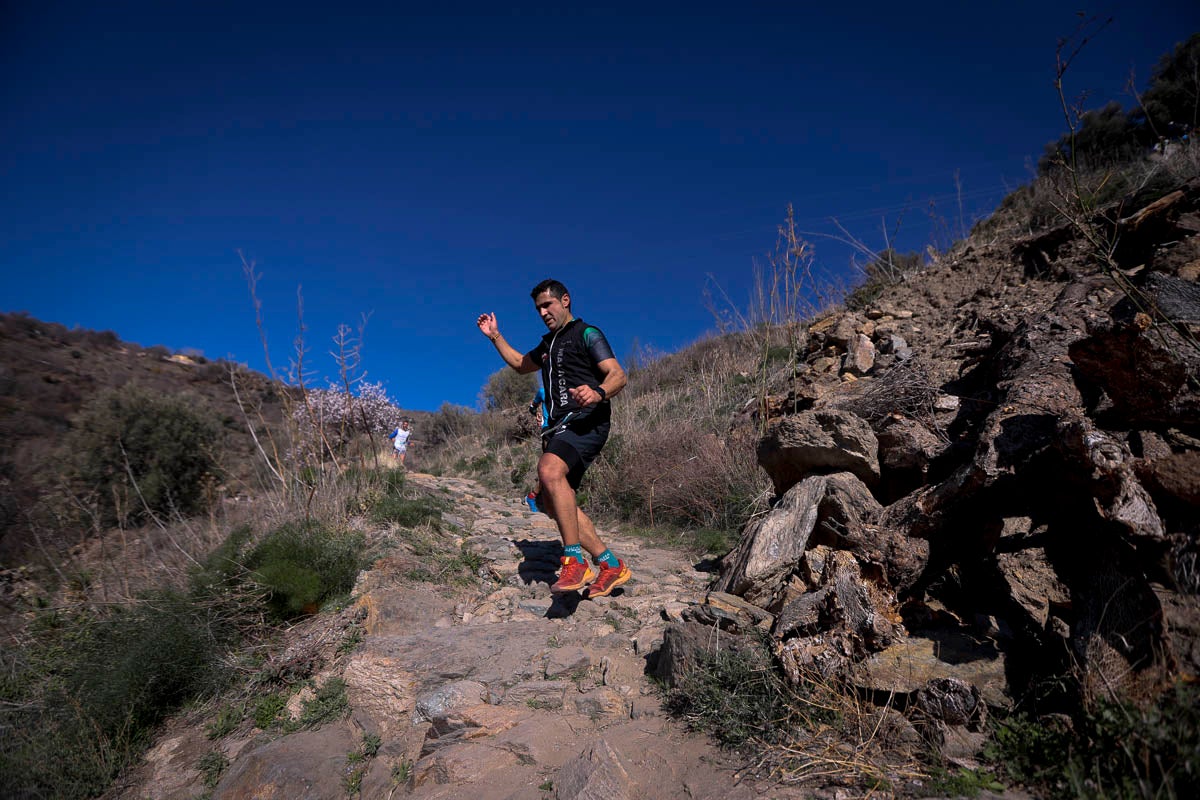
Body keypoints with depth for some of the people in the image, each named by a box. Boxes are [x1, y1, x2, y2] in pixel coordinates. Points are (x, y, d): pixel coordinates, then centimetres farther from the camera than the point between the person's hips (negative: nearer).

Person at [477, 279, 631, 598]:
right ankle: (610, 565, 6)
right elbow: (520, 364, 43)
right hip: (560, 427, 9)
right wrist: (495, 337, 33)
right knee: (554, 502, 2)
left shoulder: (587, 334, 1)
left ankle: (574, 561, -31)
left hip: (586, 420, -9)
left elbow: (618, 375, -12)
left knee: (549, 470, -34)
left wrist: (598, 393, -34)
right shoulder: (549, 343, 26)